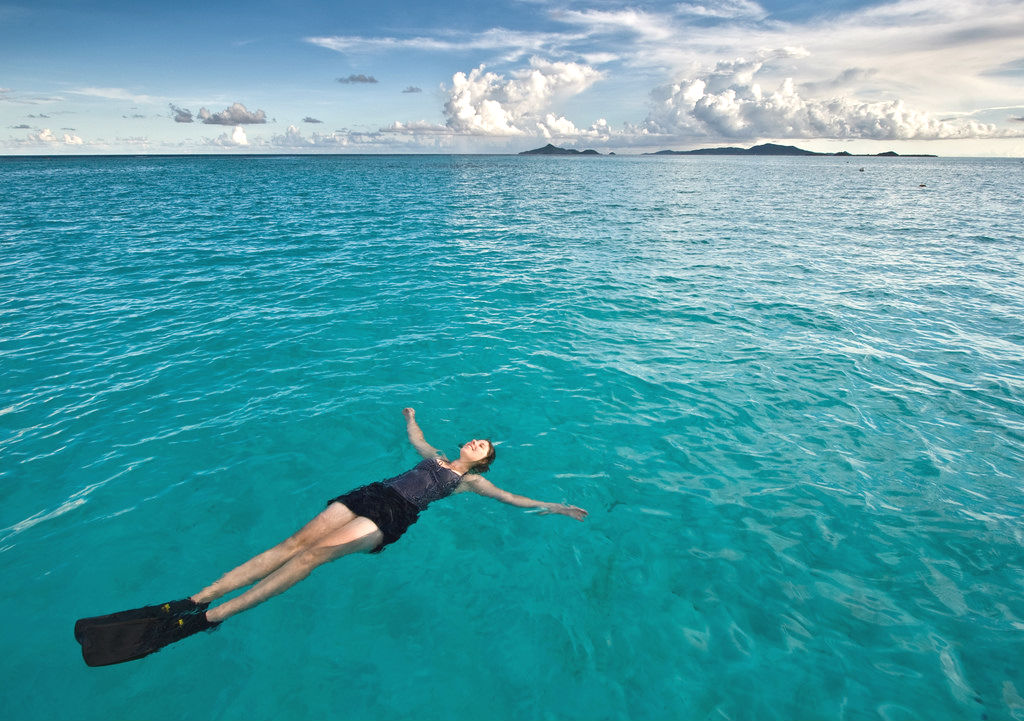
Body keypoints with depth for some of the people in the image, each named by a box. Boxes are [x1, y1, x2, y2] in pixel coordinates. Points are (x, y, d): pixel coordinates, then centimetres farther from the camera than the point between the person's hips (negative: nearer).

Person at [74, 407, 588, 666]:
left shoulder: (471, 481, 16)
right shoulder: (438, 457, 29)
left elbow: (513, 499, 14)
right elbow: (413, 437, 46)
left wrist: (558, 508, 14)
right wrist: (411, 415, 62)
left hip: (393, 517, -5)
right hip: (371, 494, 5)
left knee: (313, 553, -25)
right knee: (293, 543, -13)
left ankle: (209, 618, -29)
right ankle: (191, 602, -19)